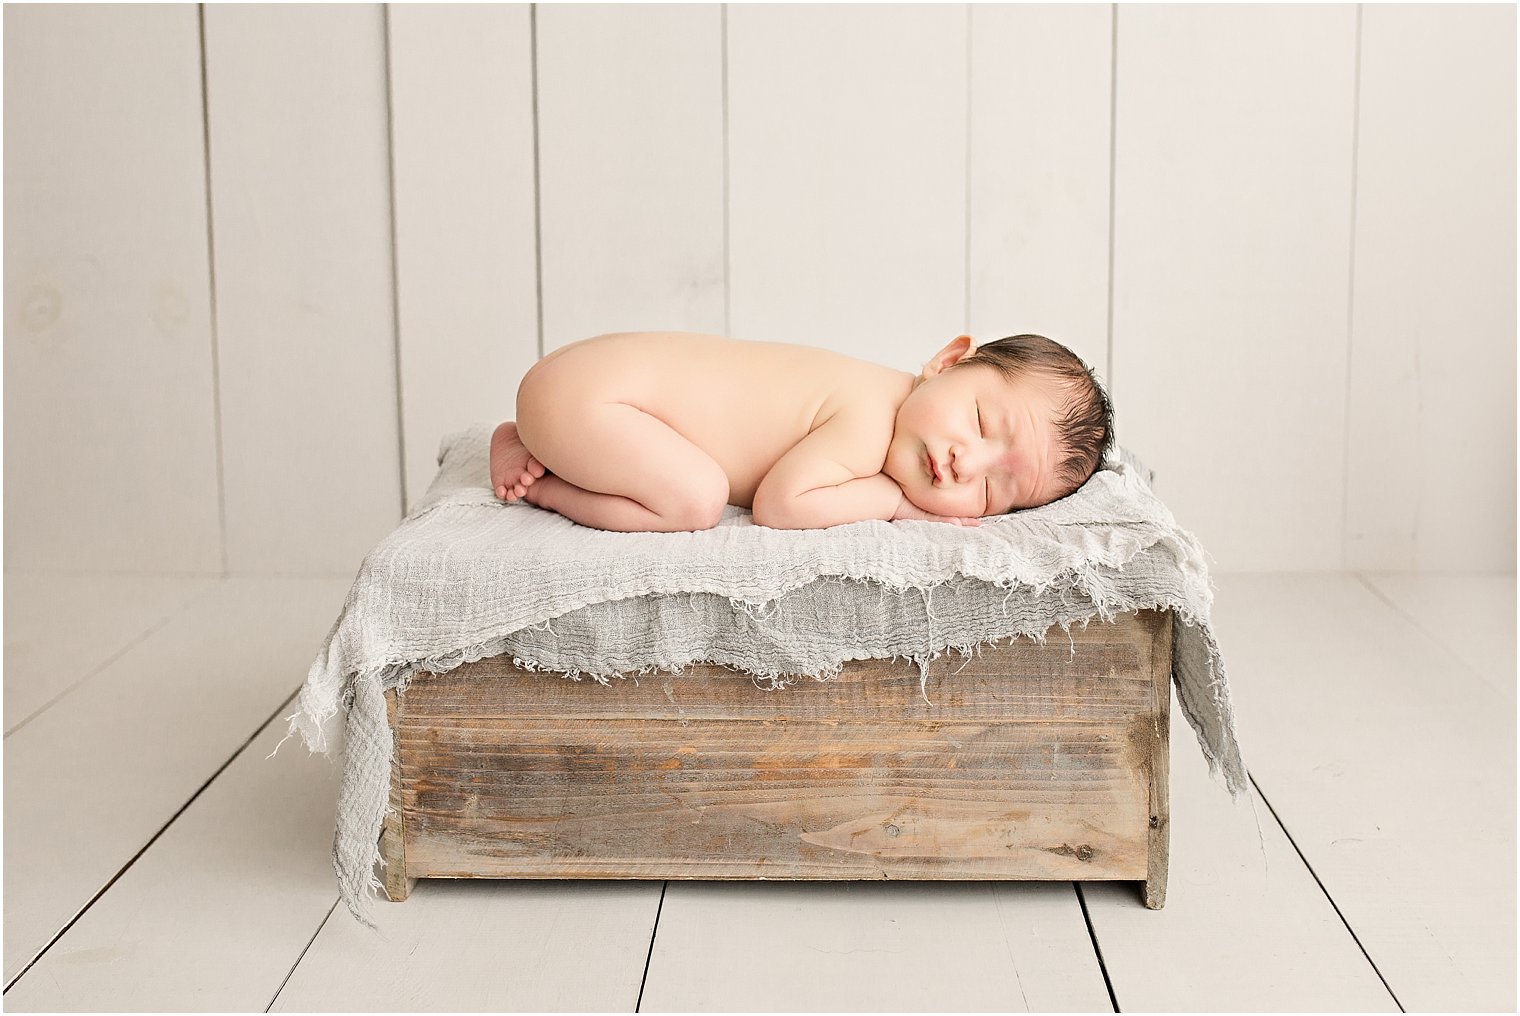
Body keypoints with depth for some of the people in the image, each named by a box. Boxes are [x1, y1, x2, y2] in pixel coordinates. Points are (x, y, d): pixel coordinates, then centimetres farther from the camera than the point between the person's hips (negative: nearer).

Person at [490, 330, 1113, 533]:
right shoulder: (868, 423, -24)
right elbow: (779, 503, -28)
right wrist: (891, 498, -17)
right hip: (584, 385, -9)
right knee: (697, 497, -27)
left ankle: (531, 449, 21)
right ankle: (541, 486, -7)